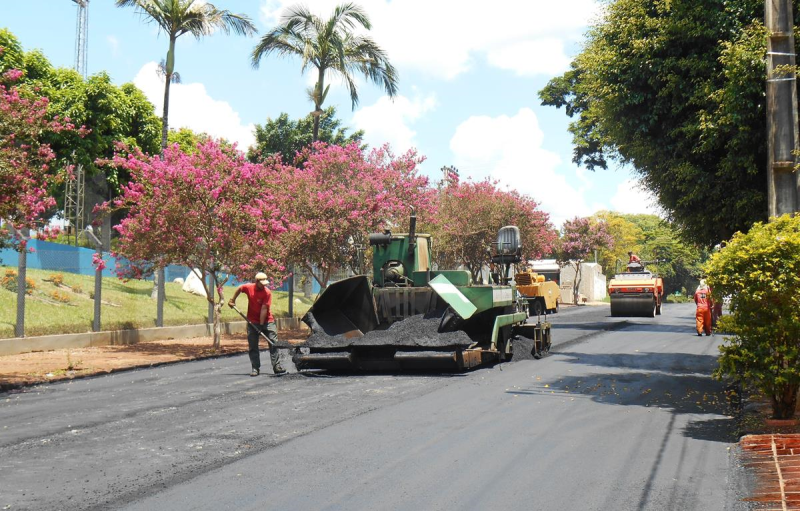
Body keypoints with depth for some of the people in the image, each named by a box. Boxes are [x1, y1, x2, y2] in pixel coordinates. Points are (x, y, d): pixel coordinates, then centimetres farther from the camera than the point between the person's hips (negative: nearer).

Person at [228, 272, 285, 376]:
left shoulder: (267, 292, -16)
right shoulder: (248, 287, -8)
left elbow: (264, 309, -19)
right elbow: (239, 289, 15)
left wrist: (261, 325, -21)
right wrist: (232, 300, 20)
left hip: (267, 321, -2)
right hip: (252, 322, 2)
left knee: (274, 343, -8)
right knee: (252, 346, 3)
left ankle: (277, 367, -4)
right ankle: (255, 368, 10)